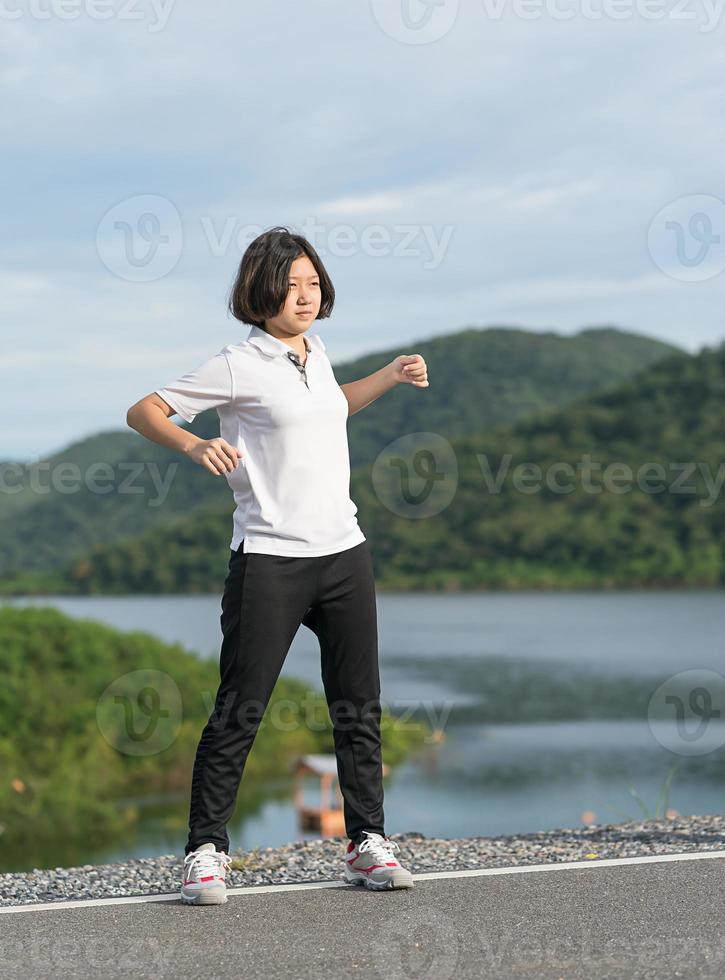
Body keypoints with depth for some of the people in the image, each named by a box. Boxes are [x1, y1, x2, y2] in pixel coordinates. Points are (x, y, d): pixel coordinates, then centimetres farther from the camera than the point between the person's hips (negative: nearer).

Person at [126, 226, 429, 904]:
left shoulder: (316, 354, 14)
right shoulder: (238, 367, -6)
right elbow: (143, 412, -4)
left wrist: (390, 378, 24)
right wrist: (195, 445, -22)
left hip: (344, 551, 6)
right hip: (268, 560, -6)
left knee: (358, 706, 7)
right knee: (239, 710, -5)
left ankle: (367, 843, 16)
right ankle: (205, 851, 5)